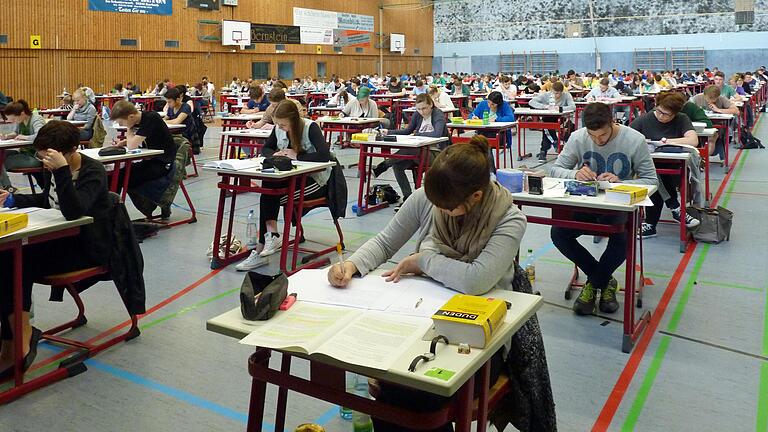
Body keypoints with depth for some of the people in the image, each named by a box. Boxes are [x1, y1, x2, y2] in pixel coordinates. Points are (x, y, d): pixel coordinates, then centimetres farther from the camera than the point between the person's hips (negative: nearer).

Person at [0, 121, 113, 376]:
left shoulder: (93, 172, -17)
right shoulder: (52, 168, 5)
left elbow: (73, 212, -33)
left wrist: (62, 170, -36)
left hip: (87, 248, -7)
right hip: (60, 241, 8)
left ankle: (21, 338, -10)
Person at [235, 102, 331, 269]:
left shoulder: (310, 128, -16)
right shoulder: (279, 129, 4)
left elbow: (324, 155, -28)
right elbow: (265, 149, 17)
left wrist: (297, 156, -23)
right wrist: (275, 153, -6)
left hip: (315, 180, -7)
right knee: (268, 187, -25)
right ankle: (271, 236, -25)